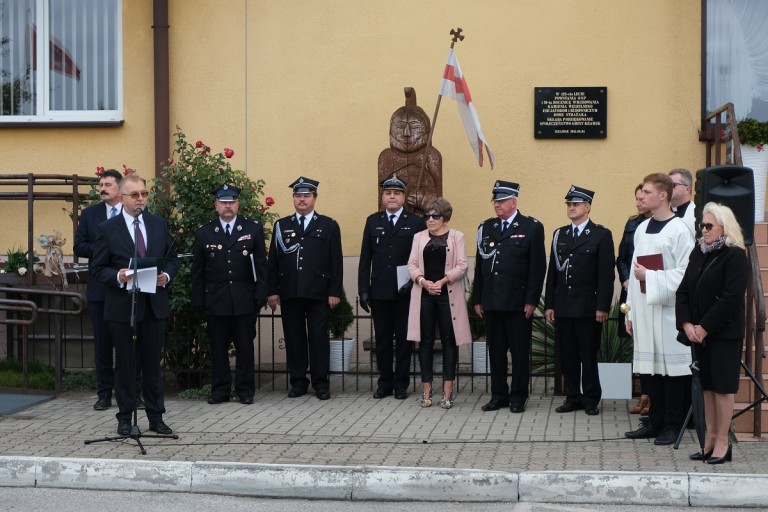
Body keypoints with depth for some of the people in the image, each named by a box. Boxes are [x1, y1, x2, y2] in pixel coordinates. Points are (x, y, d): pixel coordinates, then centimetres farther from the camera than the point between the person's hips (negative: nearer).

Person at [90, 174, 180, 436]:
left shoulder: (159, 224, 7)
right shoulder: (107, 229, -3)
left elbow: (171, 258, 13)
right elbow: (97, 268, -2)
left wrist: (167, 275, -7)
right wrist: (117, 276, -21)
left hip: (154, 304, 3)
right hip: (122, 305, -3)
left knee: (153, 363, 9)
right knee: (125, 364, 6)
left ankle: (156, 417, 17)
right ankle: (125, 418, 16)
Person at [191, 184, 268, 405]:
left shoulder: (253, 228, 4)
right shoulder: (204, 233, 6)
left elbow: (261, 265, 3)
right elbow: (197, 271, 7)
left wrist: (260, 296, -4)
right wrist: (198, 302, 1)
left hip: (244, 300, -1)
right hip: (215, 301, 1)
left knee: (245, 347, 4)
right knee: (218, 348, 6)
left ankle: (245, 390, 13)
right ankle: (220, 390, 15)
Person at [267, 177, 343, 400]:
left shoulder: (329, 226, 7)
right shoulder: (281, 226, 11)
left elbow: (336, 262, 2)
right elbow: (272, 261, 9)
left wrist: (335, 291, -5)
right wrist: (272, 290, 1)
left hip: (318, 294, -2)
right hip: (289, 293, 2)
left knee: (319, 338, 1)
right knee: (294, 338, 5)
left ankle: (321, 383, 9)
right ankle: (298, 382, 14)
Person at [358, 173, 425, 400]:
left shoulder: (416, 222, 3)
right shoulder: (373, 221, 9)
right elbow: (365, 258, 7)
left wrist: (414, 281, -13)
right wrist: (363, 289, 2)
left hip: (405, 292, -2)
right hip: (379, 292, 2)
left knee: (403, 339, 4)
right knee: (382, 339, 7)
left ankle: (401, 384, 13)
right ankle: (385, 383, 16)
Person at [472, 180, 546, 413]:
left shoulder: (532, 227, -1)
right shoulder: (486, 228, 12)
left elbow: (537, 267, -4)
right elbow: (479, 265, 13)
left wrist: (531, 300, -9)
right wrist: (477, 299, 9)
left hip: (518, 303, -4)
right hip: (492, 302, 4)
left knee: (520, 351, 3)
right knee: (495, 350, 8)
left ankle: (518, 396, 12)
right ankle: (498, 395, 18)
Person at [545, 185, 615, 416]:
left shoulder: (601, 235, -1)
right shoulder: (559, 234, 13)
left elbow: (607, 274, -6)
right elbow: (553, 272, 12)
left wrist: (602, 307, -12)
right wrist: (549, 305, 8)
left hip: (588, 307, -4)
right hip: (563, 307, 5)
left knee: (589, 356, 1)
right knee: (567, 356, 7)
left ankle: (591, 399, 12)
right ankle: (573, 398, 16)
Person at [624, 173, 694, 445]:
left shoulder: (679, 230, -7)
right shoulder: (642, 229, 14)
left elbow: (685, 273, -12)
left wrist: (649, 277, -15)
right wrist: (631, 311, 14)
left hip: (668, 309, -6)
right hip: (645, 308, 6)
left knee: (671, 365, -2)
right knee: (651, 365, 9)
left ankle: (672, 425, 5)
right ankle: (655, 422, 16)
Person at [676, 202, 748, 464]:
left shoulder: (735, 256, -10)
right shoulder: (698, 253, 11)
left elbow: (731, 298, -17)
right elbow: (683, 291, 9)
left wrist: (704, 328, -15)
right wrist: (686, 324, -4)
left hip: (724, 333, -7)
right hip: (698, 332, 7)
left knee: (723, 386, -3)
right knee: (707, 386, 10)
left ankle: (722, 442, 3)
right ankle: (710, 439, 16)